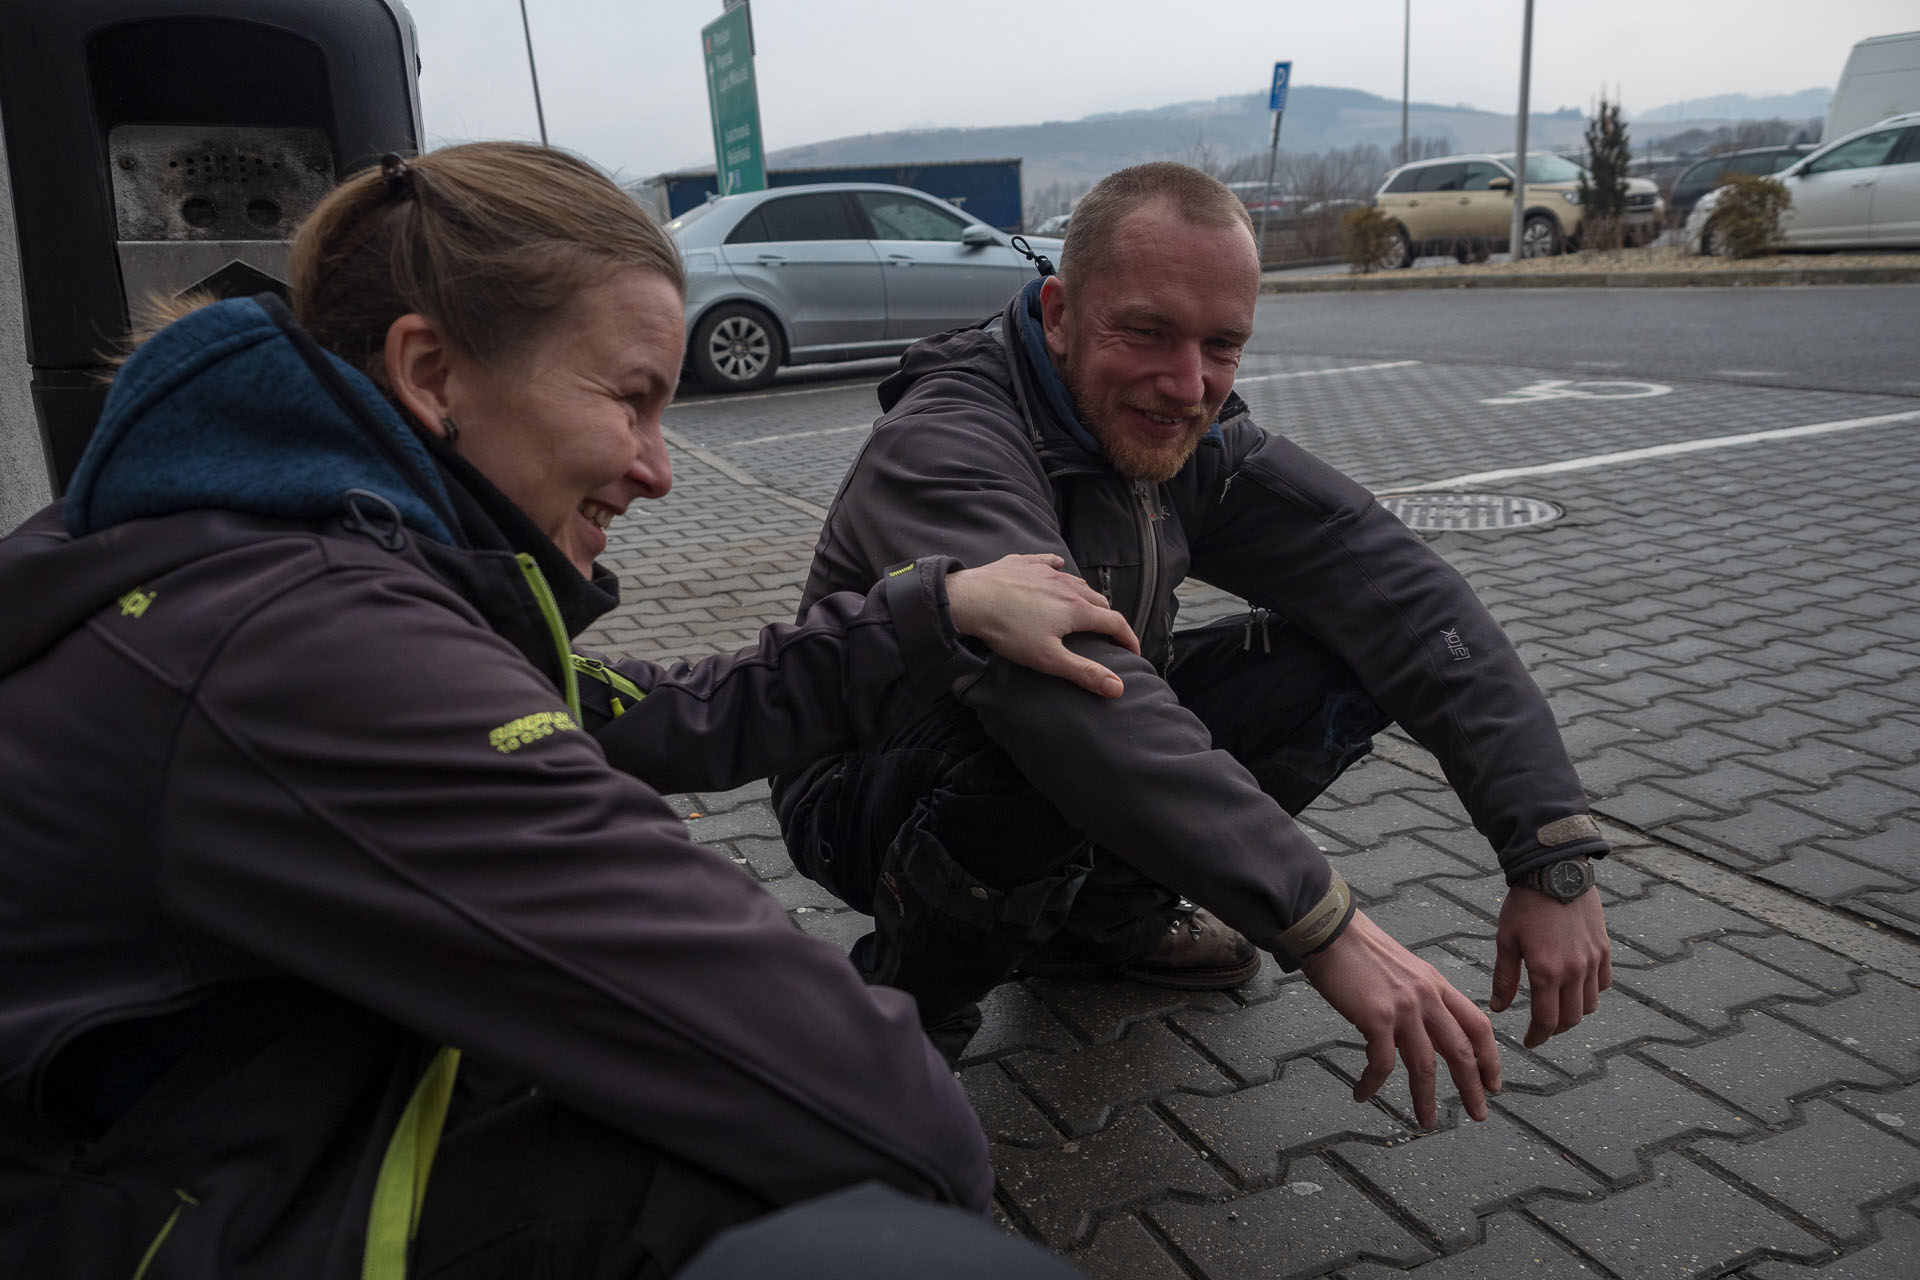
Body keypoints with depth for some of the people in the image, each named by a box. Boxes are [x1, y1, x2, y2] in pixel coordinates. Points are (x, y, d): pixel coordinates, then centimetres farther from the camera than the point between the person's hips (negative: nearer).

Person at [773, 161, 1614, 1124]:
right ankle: (901, 1001, -8)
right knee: (1047, 779, -41)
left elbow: (1406, 598, -14)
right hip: (873, 791, -6)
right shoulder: (945, 449, -28)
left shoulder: (1191, 437, -7)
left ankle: (1099, 914, 8)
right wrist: (1321, 925, -47)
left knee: (1342, 656, -9)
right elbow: (1069, 698, -44)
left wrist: (1553, 859, -24)